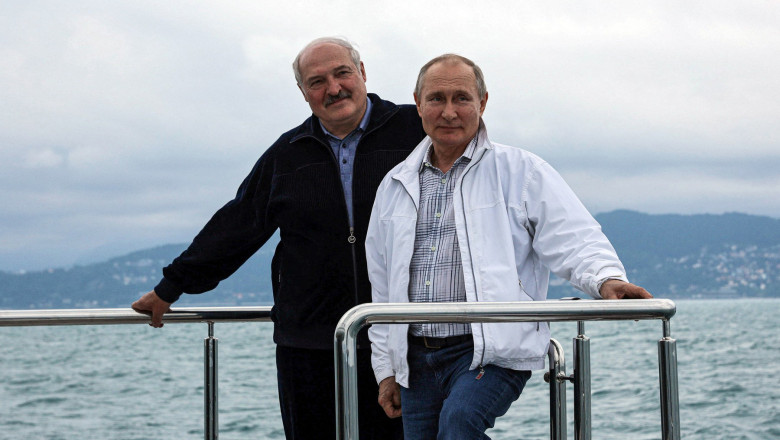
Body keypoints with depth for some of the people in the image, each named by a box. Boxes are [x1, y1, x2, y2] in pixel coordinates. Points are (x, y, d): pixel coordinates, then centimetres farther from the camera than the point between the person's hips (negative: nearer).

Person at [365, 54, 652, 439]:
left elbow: (574, 240, -6)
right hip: (416, 360, 6)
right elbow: (383, 289, 20)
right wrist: (386, 370, 18)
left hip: (494, 350, -5)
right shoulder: (395, 186, 15)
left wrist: (606, 278, -28)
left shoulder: (521, 171, 2)